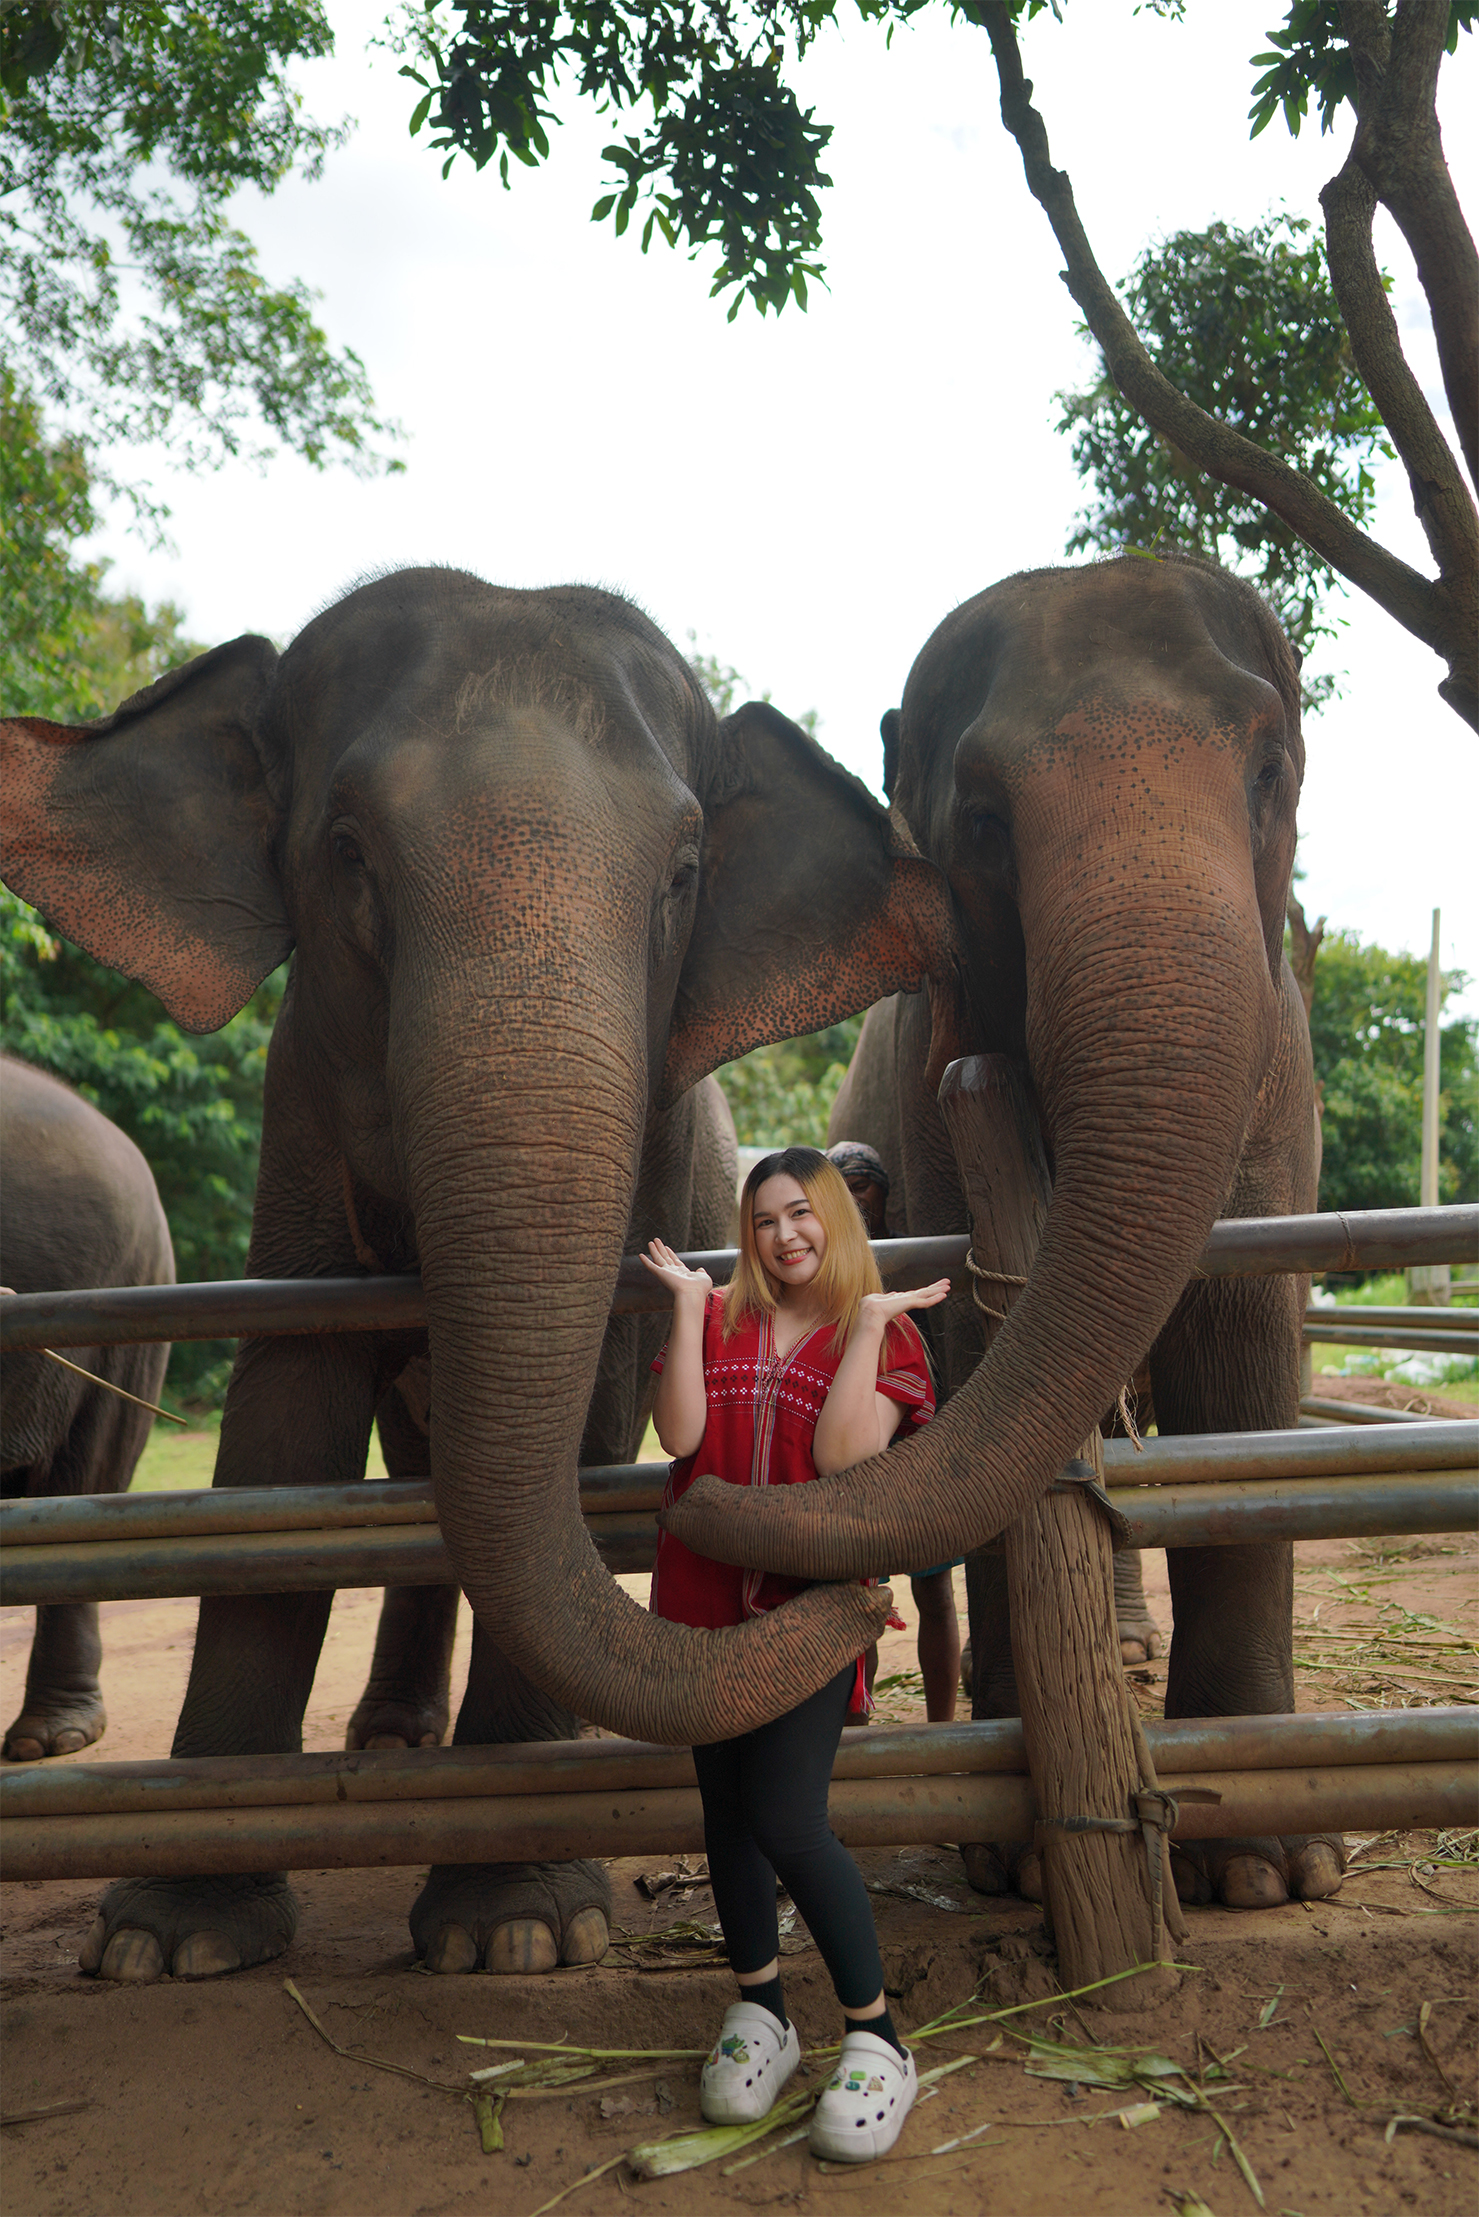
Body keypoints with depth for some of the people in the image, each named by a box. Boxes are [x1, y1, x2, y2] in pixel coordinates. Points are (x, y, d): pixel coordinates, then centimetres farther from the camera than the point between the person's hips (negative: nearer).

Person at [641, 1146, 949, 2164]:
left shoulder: (886, 1334, 1)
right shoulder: (717, 1319, 10)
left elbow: (842, 1454, -15)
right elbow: (680, 1433, -7)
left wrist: (868, 1319, -15)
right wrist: (687, 1304, -6)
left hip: (812, 1602, -4)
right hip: (706, 1599, 4)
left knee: (787, 1820, -10)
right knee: (727, 1810, 12)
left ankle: (876, 2037, 10)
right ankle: (761, 2014, 32)